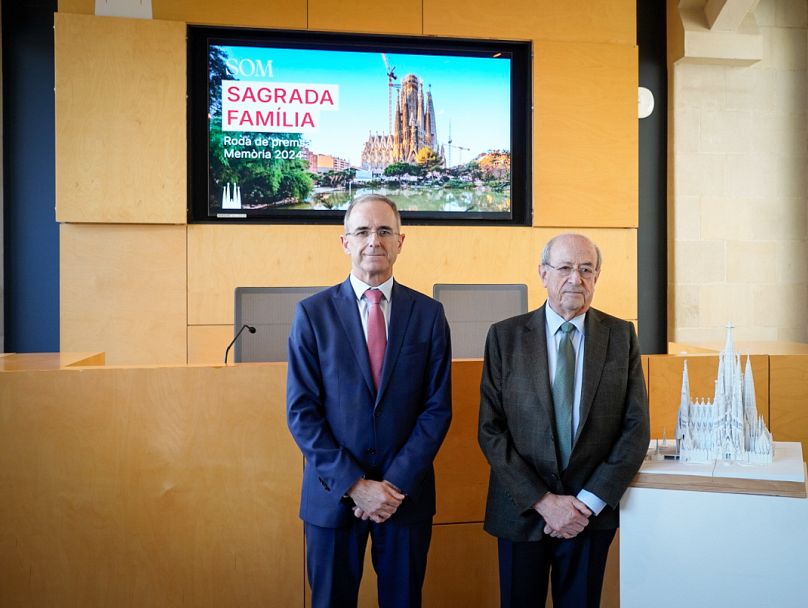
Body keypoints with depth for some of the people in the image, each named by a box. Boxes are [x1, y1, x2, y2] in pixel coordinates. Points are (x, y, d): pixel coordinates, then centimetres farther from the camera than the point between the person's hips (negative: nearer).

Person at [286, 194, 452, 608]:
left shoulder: (428, 313, -1)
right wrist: (353, 484, -13)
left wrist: (397, 483, -11)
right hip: (333, 493, -1)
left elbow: (438, 407, -2)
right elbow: (301, 412, -7)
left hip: (407, 492, 1)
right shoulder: (312, 313, -5)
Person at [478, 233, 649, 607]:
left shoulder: (621, 335, -1)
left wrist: (590, 501, -10)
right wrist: (543, 501, -13)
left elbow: (636, 428, -3)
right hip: (522, 510, 0)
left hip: (591, 512, 1)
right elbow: (490, 430, -8)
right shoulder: (505, 336, -5)